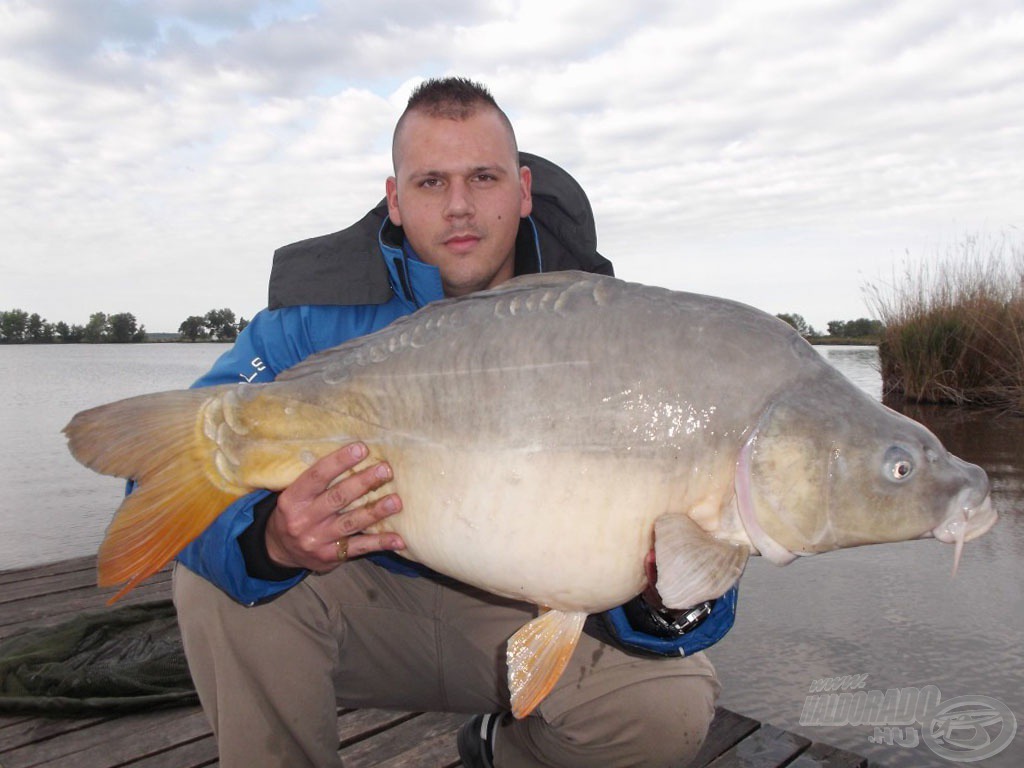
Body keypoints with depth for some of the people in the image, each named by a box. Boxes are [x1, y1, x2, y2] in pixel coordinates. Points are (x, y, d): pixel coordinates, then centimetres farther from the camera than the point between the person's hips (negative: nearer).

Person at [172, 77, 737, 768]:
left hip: (524, 612, 1)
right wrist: (271, 538, -43)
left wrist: (672, 603, -42)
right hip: (370, 599, 0)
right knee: (215, 579, -26)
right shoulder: (323, 312, -14)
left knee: (673, 700, -22)